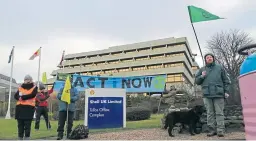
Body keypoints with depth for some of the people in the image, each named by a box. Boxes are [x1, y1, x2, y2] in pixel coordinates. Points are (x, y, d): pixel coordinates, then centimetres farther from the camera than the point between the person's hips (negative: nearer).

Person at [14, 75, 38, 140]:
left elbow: (33, 95, -13)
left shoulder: (34, 87, 5)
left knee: (27, 124, -4)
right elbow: (15, 96, 5)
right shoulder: (20, 87, 16)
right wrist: (20, 97, -16)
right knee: (20, 123, 6)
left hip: (29, 107, -3)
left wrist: (22, 97, -15)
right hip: (20, 107, 3)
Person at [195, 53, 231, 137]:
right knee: (210, 113, 3)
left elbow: (226, 80, 10)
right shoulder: (202, 70, 16)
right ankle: (212, 130, 7)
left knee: (219, 112, -3)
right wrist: (202, 76, -4)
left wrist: (226, 91, 0)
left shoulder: (220, 68, 13)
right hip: (207, 95, 2)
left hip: (218, 93, -1)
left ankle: (220, 130, -1)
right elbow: (197, 81, 15)